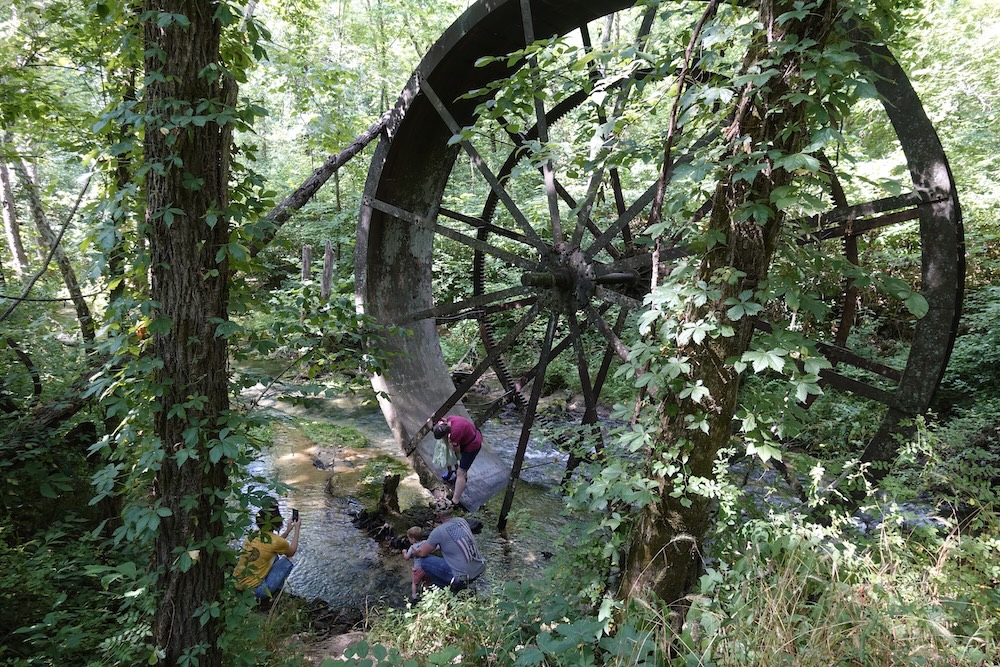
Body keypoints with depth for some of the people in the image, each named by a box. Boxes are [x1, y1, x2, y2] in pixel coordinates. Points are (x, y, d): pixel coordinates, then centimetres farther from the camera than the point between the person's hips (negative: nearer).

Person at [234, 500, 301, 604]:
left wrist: (288, 529, 30)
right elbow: (291, 552, 9)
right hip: (255, 591, -7)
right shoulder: (275, 540, -16)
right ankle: (269, 595, 9)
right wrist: (297, 529, 17)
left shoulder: (253, 535, 3)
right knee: (286, 562, 7)